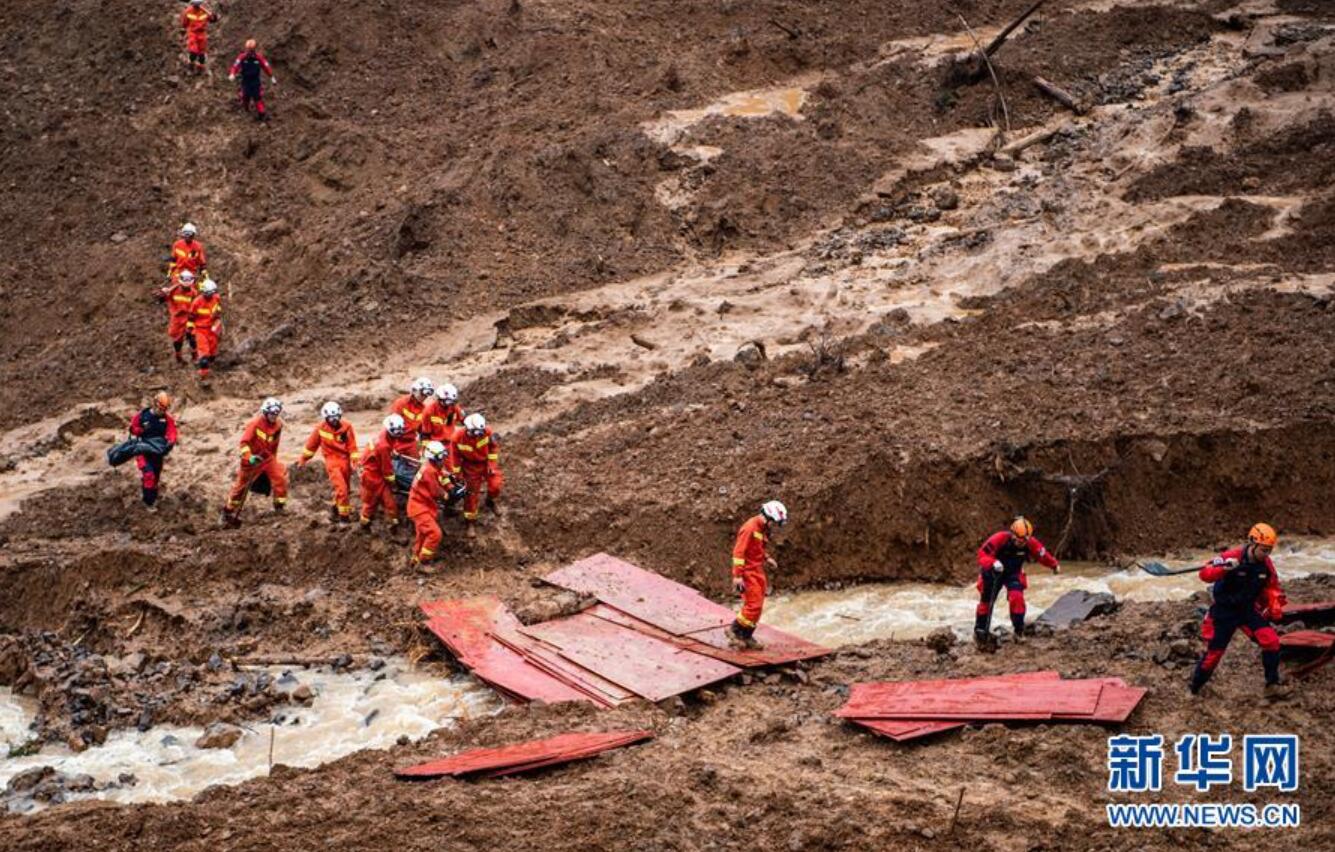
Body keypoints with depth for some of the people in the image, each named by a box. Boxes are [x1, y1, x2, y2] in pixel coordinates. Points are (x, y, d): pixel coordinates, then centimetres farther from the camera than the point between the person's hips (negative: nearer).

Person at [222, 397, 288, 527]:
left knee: (280, 477, -18)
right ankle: (228, 512, 23)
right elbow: (244, 442, -22)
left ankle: (280, 507, -7)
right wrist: (249, 457, -35)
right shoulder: (255, 423, -20)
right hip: (253, 457, -4)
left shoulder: (278, 424, -3)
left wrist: (273, 458, 21)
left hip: (268, 457, 4)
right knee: (242, 484, 7)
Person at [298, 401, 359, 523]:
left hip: (345, 461, 3)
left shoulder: (347, 427, -5)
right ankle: (344, 516, -9)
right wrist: (303, 460, 15)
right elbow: (311, 445, 6)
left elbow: (352, 447, -1)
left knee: (345, 489, 14)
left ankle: (334, 507, 40)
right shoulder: (320, 429, -7)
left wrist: (356, 463, -8)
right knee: (341, 488, -17)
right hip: (332, 461, -3)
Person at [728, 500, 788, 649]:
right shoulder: (750, 528, -19)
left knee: (757, 606, 10)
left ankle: (746, 636, 17)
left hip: (758, 571, 9)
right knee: (753, 604, -13)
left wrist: (768, 558, 9)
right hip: (748, 571, -9)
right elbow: (739, 551, -21)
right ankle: (734, 630, 0)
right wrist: (737, 576, -23)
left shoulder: (764, 529, 9)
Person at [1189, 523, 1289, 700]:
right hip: (1224, 611, -4)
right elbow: (1205, 574, -28)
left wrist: (1276, 608, 1)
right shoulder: (1232, 557, -23)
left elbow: (1272, 587, 13)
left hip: (1248, 609, 4)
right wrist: (1224, 568, -46)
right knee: (1214, 650, 1)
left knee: (1271, 641, -14)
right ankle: (1194, 688, 22)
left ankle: (1272, 685, -5)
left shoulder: (1266, 565, -5)